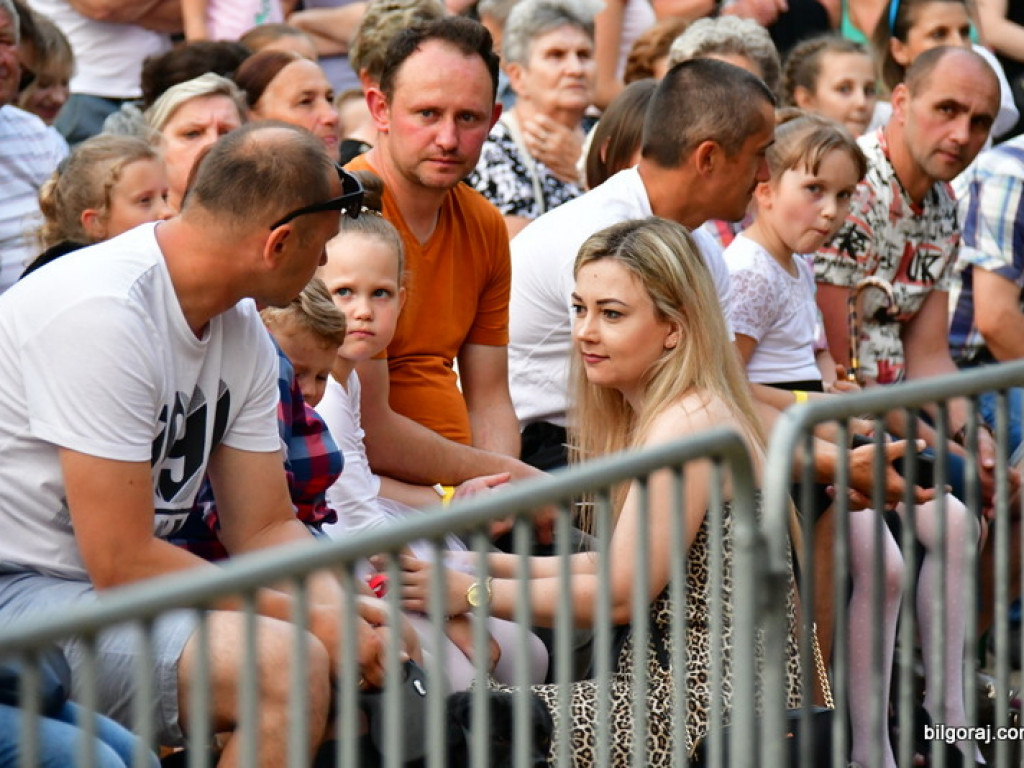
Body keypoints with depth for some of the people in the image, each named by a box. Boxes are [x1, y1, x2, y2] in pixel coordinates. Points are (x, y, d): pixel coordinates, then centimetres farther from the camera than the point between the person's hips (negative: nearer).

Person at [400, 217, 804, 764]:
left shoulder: (688, 425, -16)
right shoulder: (650, 416, 15)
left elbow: (621, 594, -16)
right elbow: (613, 564, 13)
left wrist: (471, 593, -12)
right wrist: (484, 562, 6)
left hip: (708, 705, -10)